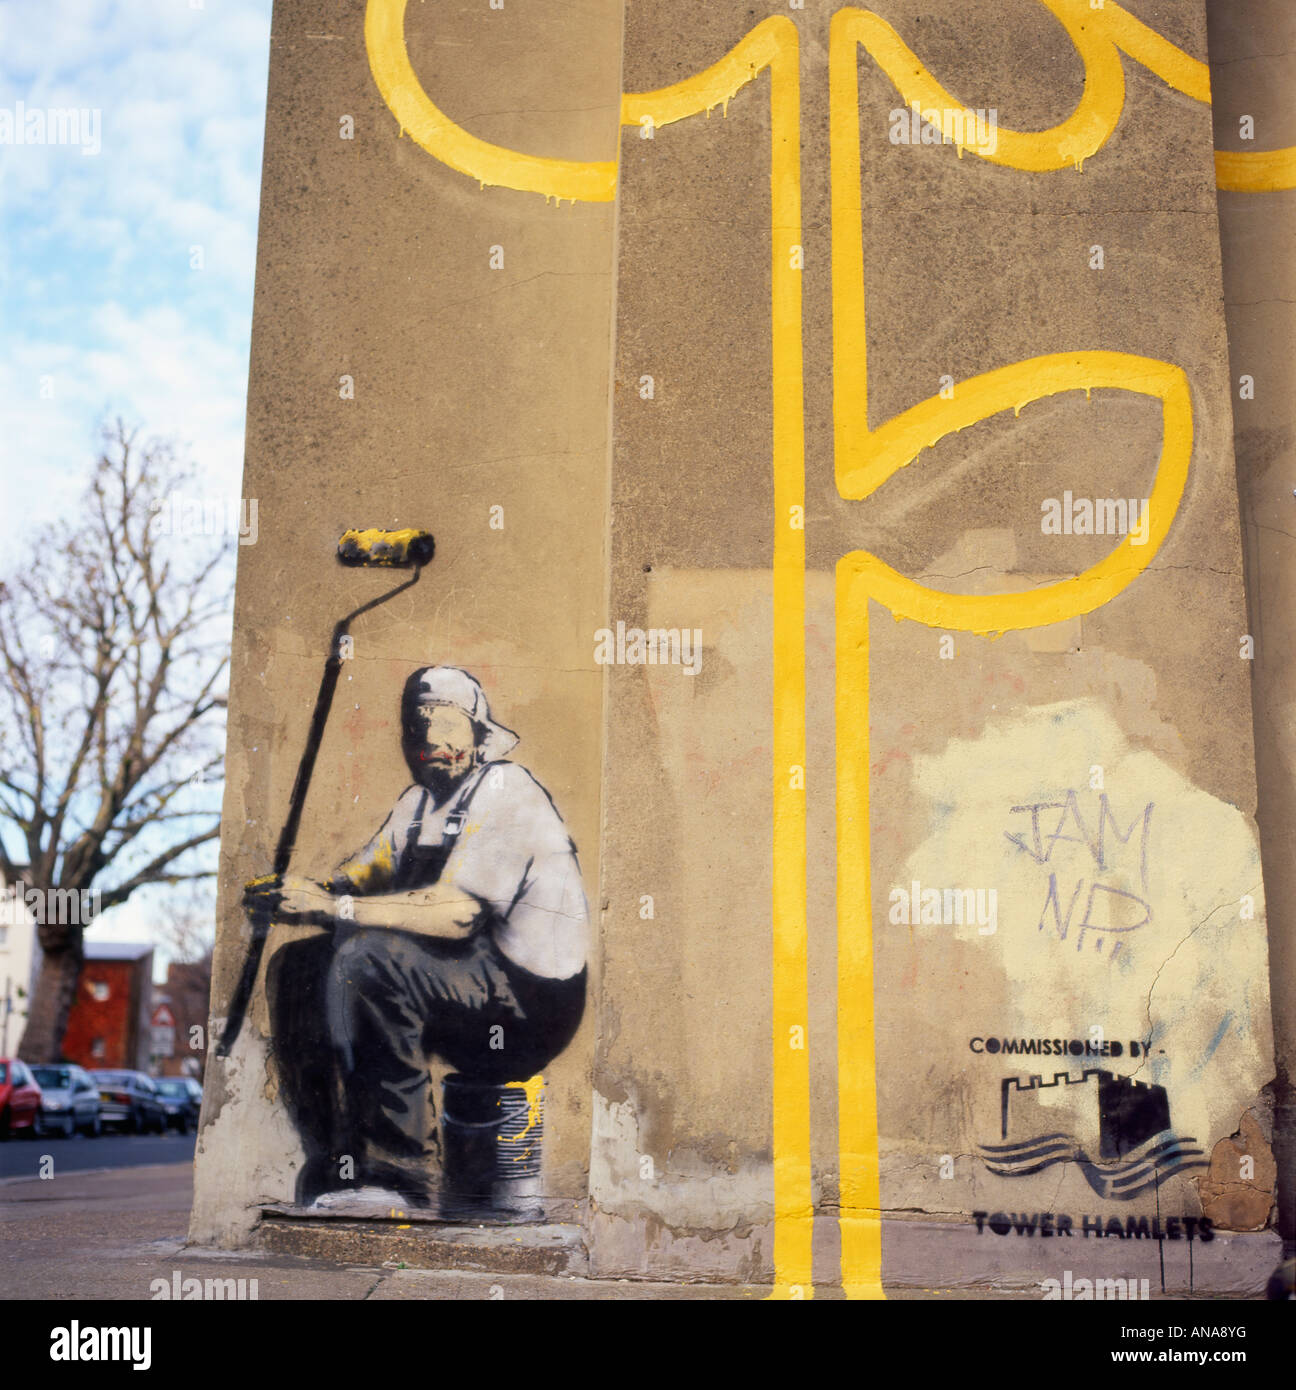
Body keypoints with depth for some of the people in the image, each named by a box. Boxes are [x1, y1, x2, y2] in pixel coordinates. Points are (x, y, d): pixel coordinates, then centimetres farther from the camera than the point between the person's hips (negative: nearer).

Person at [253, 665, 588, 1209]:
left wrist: (334, 907, -28)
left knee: (368, 957, -30)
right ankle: (338, 1164, 3)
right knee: (295, 969, 0)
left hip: (533, 999, -9)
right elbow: (361, 874, 9)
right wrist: (303, 895, -13)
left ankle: (400, 1171, -23)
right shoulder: (421, 799, 15)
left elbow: (456, 912, -26)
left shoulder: (506, 793, -13)